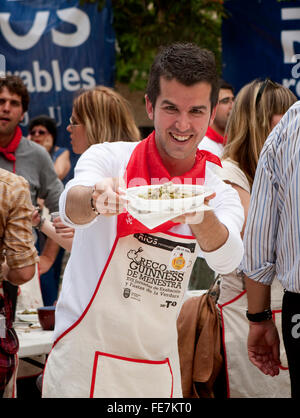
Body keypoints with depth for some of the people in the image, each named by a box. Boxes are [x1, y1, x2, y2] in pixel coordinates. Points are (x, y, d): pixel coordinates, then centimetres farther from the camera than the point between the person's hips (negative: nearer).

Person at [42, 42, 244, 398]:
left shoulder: (220, 194, 3)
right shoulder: (109, 158, -6)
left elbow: (227, 259, -16)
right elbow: (70, 208, -26)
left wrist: (199, 217, -37)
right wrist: (96, 199, -48)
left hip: (159, 370, 4)